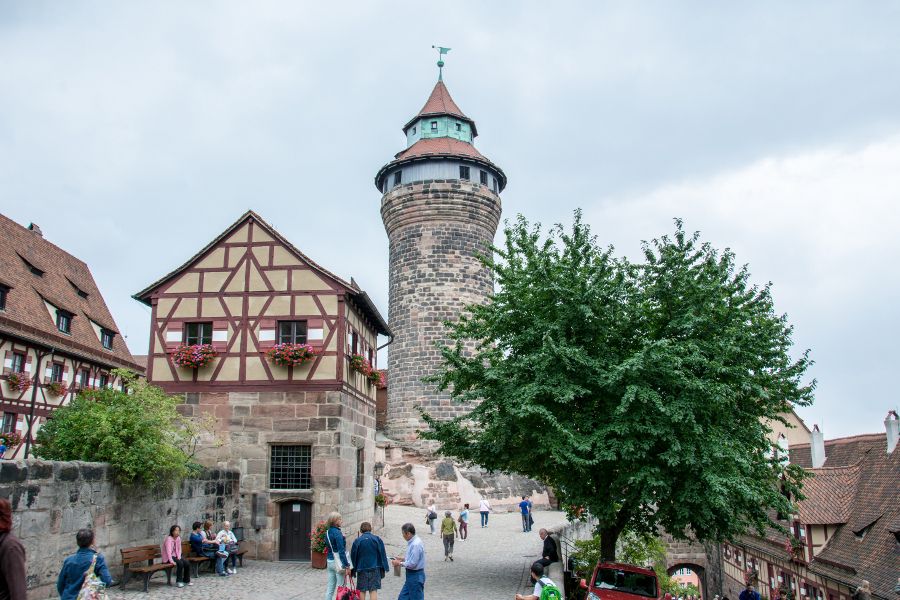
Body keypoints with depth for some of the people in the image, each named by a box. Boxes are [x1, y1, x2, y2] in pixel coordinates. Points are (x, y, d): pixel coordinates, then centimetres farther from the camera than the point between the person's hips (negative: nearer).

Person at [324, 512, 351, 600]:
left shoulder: (327, 532, 10)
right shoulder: (337, 533, -15)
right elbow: (341, 551, -19)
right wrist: (347, 566, -17)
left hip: (330, 562, 8)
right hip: (338, 562, -8)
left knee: (330, 588, 11)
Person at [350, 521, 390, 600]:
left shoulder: (357, 541, -3)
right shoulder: (377, 539, -2)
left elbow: (353, 556, 3)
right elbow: (383, 554, -1)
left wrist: (352, 570, 13)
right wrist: (384, 568, 5)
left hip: (362, 569, 0)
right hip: (375, 569, 0)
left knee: (362, 591, 11)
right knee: (373, 591, 1)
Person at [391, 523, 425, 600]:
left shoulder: (416, 544, -25)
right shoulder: (412, 542, 6)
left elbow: (412, 564, -24)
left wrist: (399, 563, -12)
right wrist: (402, 559, 8)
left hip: (416, 576, -10)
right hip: (411, 575, 10)